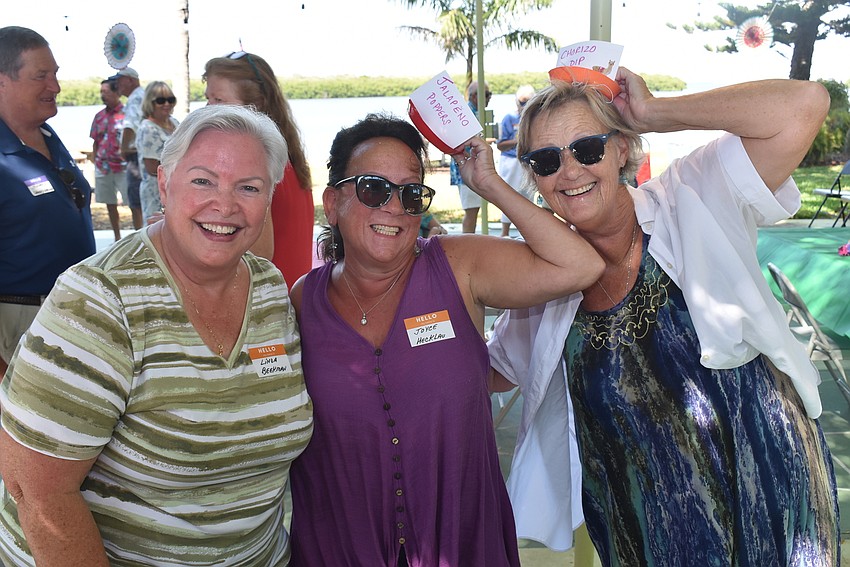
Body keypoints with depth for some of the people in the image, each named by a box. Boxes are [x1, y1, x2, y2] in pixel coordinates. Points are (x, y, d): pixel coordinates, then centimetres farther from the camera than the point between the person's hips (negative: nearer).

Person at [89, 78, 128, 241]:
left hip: (123, 167, -6)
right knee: (110, 204, 12)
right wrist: (96, 164, 12)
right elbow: (95, 142, 16)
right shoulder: (99, 116, 10)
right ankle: (117, 238, 23)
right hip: (102, 168, 6)